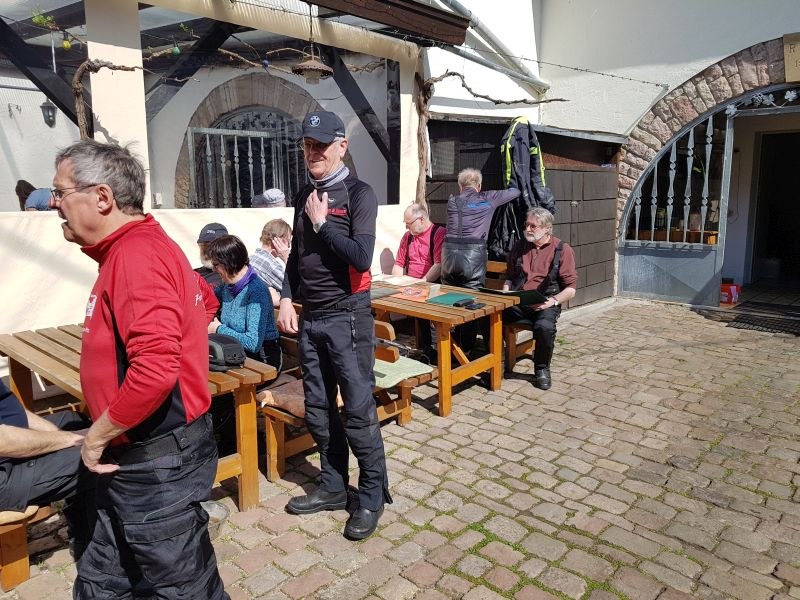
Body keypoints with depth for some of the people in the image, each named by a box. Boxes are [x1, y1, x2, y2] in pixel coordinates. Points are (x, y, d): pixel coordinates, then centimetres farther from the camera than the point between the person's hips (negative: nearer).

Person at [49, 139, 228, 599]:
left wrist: (97, 437, -17)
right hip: (139, 454, 10)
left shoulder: (135, 255, -23)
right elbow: (202, 299, 25)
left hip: (156, 461, -10)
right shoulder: (137, 247, 9)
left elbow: (156, 370, -34)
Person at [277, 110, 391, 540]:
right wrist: (287, 299, 9)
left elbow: (361, 257, -17)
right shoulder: (304, 196, 13)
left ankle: (372, 497, 12)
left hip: (347, 317, -6)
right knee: (318, 408, 12)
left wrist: (322, 223, -11)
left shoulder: (359, 194, -6)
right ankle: (332, 487, 27)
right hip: (309, 318, 7)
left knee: (359, 410, -2)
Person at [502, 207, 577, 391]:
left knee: (544, 327, -36)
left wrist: (553, 301, -17)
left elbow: (570, 289, 0)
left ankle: (542, 369, -7)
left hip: (544, 303, -3)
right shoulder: (519, 247, 16)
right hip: (516, 300, 3)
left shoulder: (562, 249, 3)